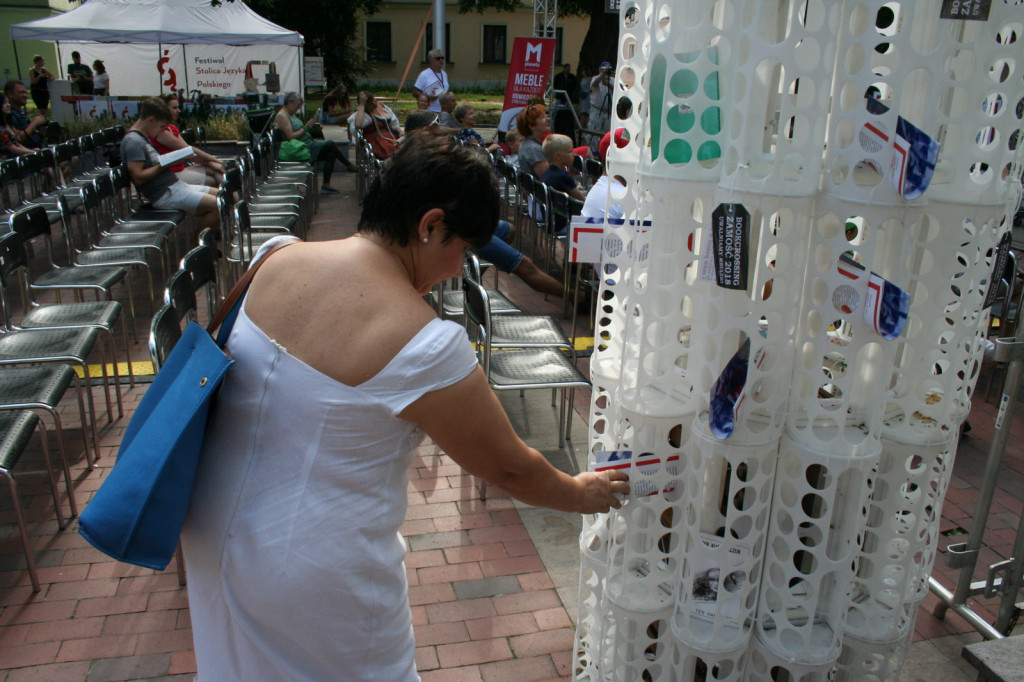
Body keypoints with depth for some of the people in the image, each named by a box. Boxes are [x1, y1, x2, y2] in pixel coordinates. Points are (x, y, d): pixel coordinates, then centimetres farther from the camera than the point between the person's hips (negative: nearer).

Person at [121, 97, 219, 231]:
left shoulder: (142, 138, 19)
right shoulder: (133, 141, -14)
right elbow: (138, 177, -22)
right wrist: (163, 166, -15)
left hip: (176, 186, 11)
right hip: (165, 195, -11)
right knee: (218, 205, -21)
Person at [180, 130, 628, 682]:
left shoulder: (282, 261, -8)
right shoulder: (423, 345, -27)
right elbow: (509, 470, -14)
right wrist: (581, 494, 4)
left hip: (212, 527, 7)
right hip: (313, 576, -6)